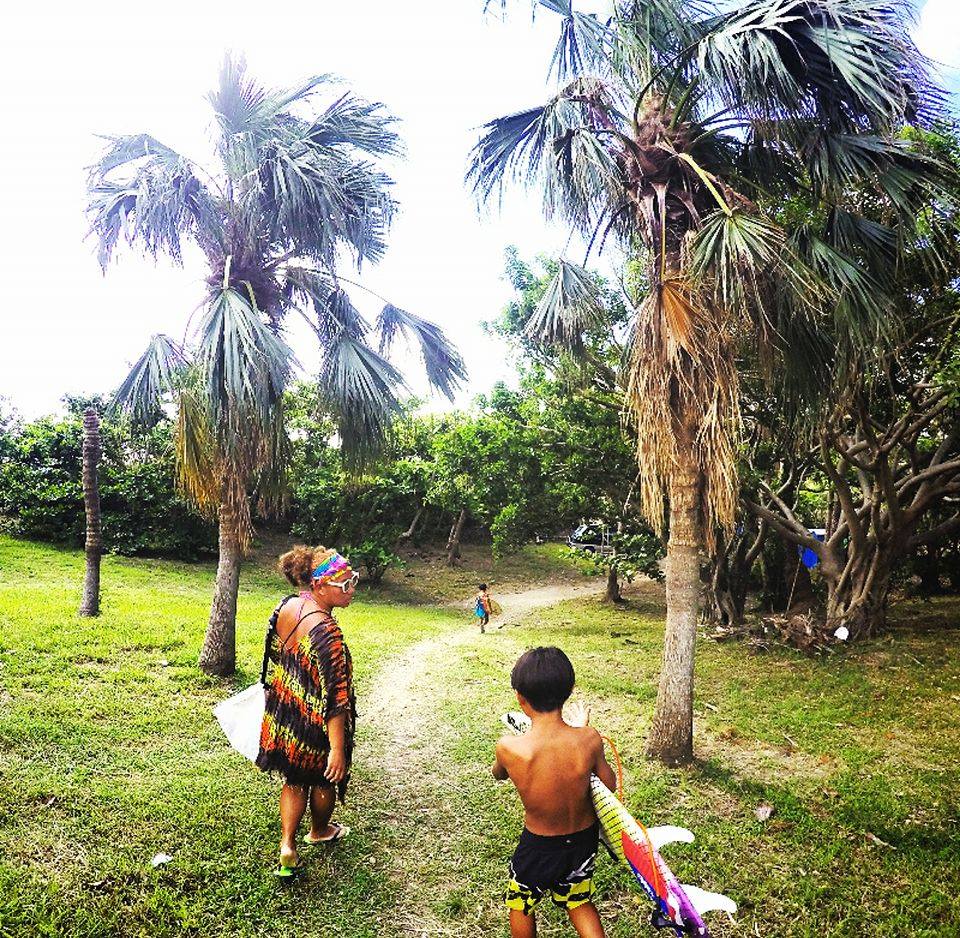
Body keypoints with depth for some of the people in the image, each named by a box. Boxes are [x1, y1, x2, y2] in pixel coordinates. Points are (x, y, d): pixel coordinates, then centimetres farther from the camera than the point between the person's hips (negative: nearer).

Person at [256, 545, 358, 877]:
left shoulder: (286, 607, -11)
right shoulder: (326, 634, -35)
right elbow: (335, 700, -31)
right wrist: (338, 750, -25)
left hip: (283, 716, 6)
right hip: (315, 726, -6)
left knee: (294, 780, 25)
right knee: (323, 778, 23)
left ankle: (287, 846, 22)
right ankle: (320, 831, 47)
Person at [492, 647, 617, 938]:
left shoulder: (509, 748, -31)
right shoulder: (589, 739, -27)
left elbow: (498, 774, -6)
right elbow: (609, 785, -6)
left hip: (540, 846, -2)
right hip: (584, 838, 2)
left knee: (520, 903, 29)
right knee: (579, 902, 31)